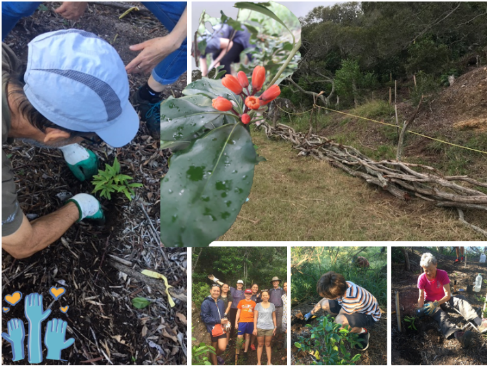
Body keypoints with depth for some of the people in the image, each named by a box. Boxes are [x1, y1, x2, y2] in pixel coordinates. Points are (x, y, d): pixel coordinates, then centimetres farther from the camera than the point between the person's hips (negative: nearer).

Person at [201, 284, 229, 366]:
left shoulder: (221, 302, 8)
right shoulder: (206, 302, -12)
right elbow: (205, 318, -17)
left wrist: (226, 321, 1)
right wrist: (219, 321, -16)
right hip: (212, 329, -4)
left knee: (222, 348, -5)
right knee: (213, 349, 8)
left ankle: (216, 356, 28)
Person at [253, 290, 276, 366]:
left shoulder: (272, 305, 9)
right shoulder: (258, 305, 2)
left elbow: (274, 317, 12)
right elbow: (255, 317, 0)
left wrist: (275, 327, 6)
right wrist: (255, 328, -6)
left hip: (270, 328, 2)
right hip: (260, 327, -1)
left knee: (268, 345, 5)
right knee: (260, 345, 2)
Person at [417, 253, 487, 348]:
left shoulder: (442, 274, -13)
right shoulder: (422, 278, -13)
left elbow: (448, 295, -18)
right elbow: (421, 297, -10)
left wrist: (436, 304, -33)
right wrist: (419, 309, -28)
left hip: (443, 301, 3)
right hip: (430, 303, -3)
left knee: (460, 299, -27)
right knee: (440, 314, -36)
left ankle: (479, 322, -51)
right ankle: (458, 335, -68)